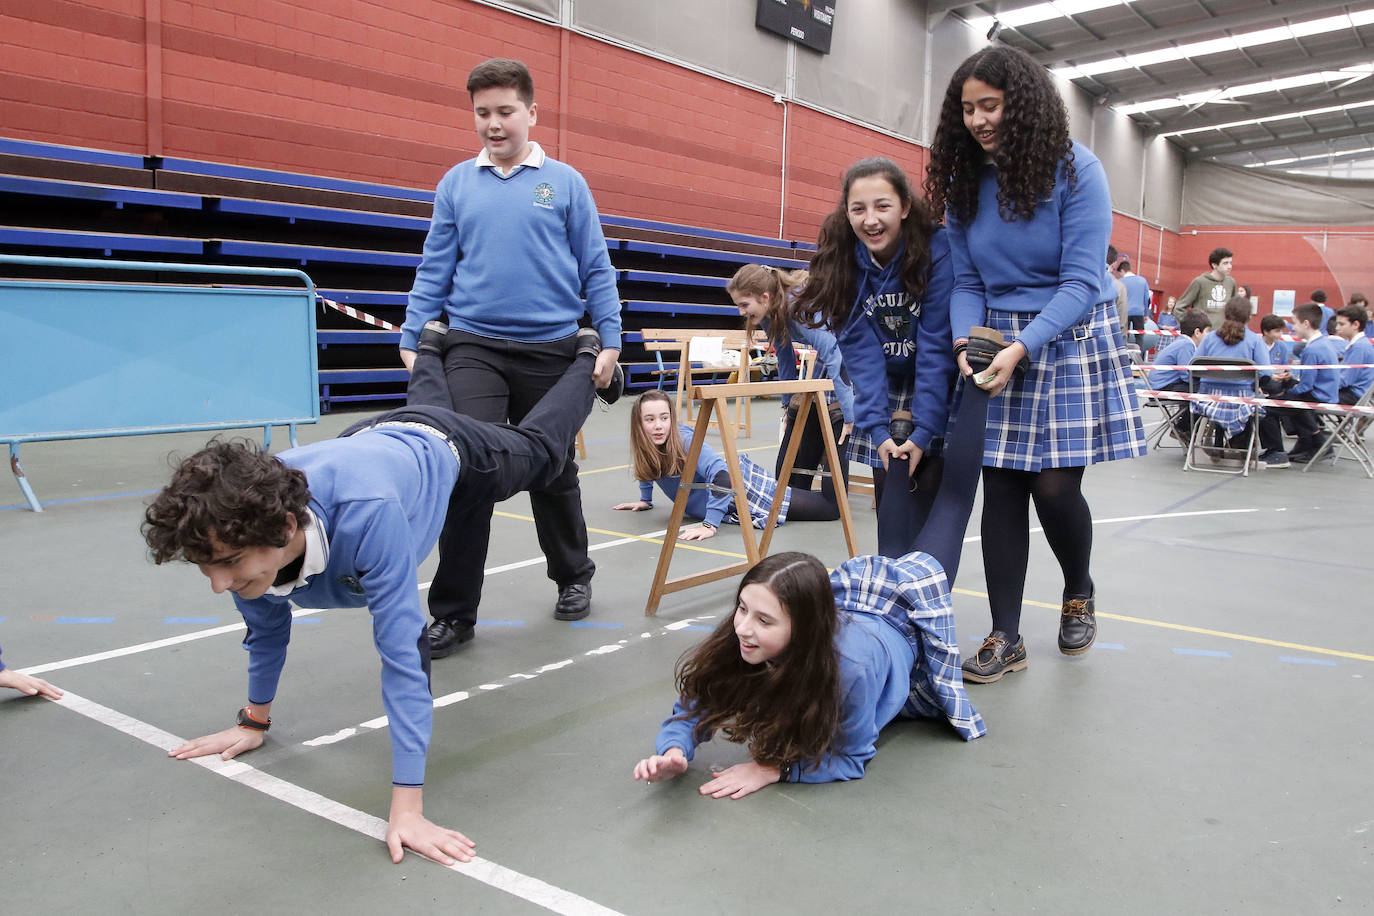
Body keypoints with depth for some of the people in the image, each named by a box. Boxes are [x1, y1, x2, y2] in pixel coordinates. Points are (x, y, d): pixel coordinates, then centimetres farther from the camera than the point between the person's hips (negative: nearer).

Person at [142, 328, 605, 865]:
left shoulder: (366, 514, -56)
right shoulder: (240, 529, -36)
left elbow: (402, 646, -54)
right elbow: (266, 625, -14)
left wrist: (407, 809, -54)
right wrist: (254, 721, -4)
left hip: (446, 452, -4)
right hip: (370, 436, 5)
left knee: (541, 448, 29)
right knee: (426, 400, 42)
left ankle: (586, 355, 57)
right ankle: (431, 347, 75)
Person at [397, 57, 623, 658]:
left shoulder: (565, 182, 4)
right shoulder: (456, 184, 8)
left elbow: (596, 269, 5)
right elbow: (434, 269, 11)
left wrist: (609, 339, -1)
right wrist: (412, 339, 5)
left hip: (550, 350, 0)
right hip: (473, 348, 1)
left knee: (553, 472, 12)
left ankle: (573, 578, 35)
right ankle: (453, 613, 0)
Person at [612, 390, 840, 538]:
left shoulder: (685, 441, -30)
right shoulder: (644, 447, -8)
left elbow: (722, 475, -41)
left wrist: (710, 524, -46)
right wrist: (645, 500, 18)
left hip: (742, 482, -7)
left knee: (830, 508, -4)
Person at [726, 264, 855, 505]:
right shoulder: (771, 315, -3)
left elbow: (833, 356, -36)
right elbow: (785, 359, 14)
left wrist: (849, 413, -38)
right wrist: (788, 402, 20)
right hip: (822, 369, 9)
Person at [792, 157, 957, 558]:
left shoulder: (936, 250, -22)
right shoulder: (843, 260, -10)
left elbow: (936, 348, -23)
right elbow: (861, 352, -13)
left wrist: (922, 431, -26)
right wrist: (877, 428, -20)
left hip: (941, 390, -3)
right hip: (887, 389, 4)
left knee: (919, 495, -13)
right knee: (888, 495, 1)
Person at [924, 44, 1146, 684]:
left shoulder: (1075, 170, -11)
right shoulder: (965, 182, 3)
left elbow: (1082, 280, -16)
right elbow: (965, 281, 4)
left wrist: (1021, 348, -26)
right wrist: (965, 342, -15)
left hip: (1071, 338, -4)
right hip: (996, 343, 4)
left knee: (1054, 485, -7)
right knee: (1001, 487, -1)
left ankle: (1079, 593, 26)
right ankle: (1006, 639, 6)